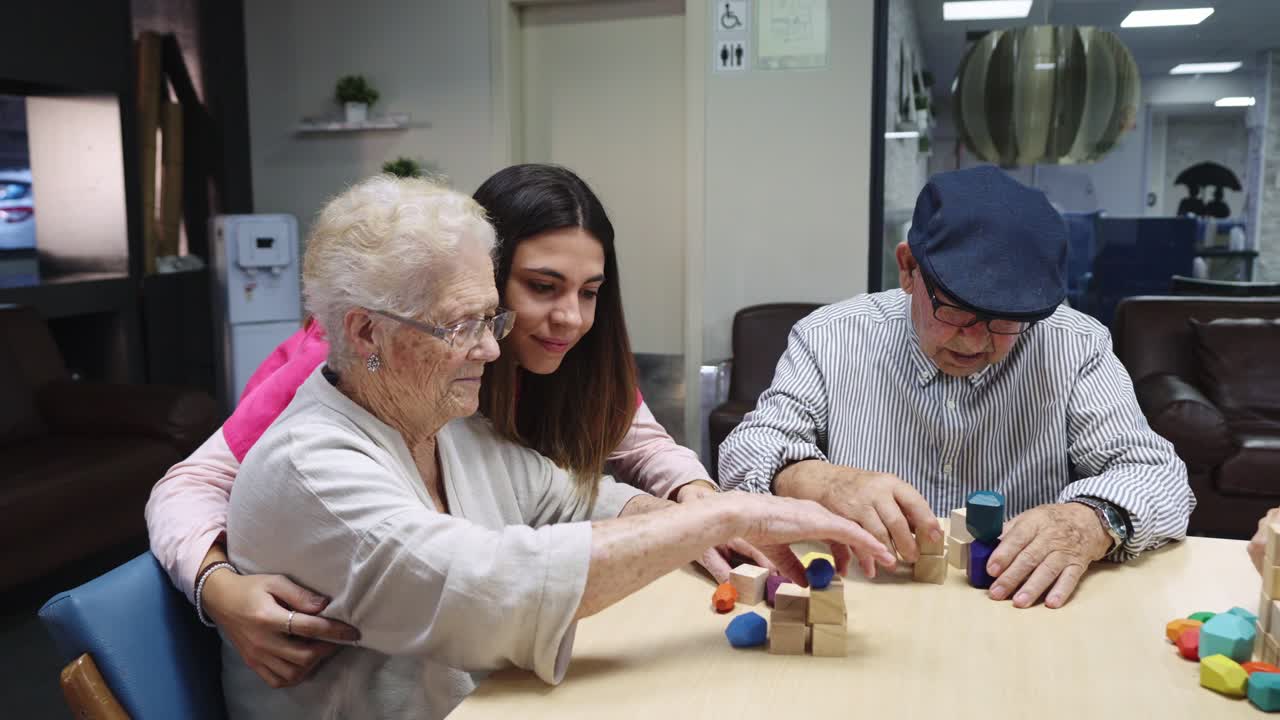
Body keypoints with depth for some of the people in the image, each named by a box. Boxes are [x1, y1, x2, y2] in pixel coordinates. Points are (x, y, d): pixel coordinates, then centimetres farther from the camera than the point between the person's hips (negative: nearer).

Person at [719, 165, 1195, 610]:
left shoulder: (1077, 349, -2)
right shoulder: (830, 340, -3)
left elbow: (1155, 476, -3)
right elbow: (747, 452, -6)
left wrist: (1089, 522, -24)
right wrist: (822, 484, -26)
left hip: (1018, 614, 0)